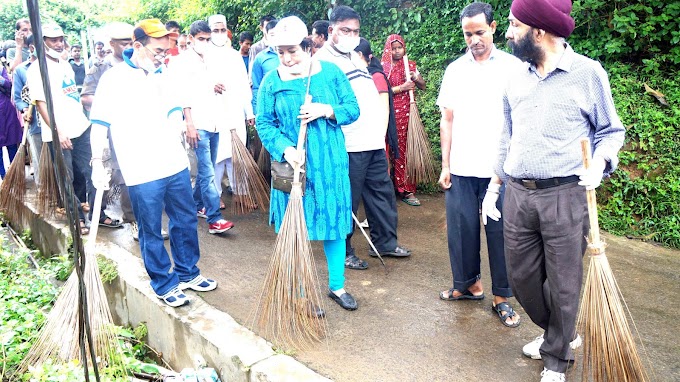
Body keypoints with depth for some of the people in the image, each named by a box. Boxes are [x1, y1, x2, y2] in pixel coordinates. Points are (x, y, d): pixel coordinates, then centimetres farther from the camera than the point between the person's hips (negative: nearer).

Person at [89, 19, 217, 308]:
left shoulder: (162, 76, 9)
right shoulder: (114, 78, -8)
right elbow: (100, 123, -8)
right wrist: (97, 162, -15)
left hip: (175, 165, 6)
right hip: (141, 172, -6)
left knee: (185, 221, 15)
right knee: (151, 232, 6)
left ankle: (187, 273, 32)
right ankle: (164, 284, 22)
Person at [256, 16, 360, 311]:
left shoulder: (331, 72, 0)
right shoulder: (271, 81, -2)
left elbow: (353, 108, 2)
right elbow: (264, 123, -3)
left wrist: (326, 110, -17)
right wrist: (285, 149, -19)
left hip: (330, 165, 1)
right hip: (294, 165, -1)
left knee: (335, 224, 10)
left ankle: (337, 286, 28)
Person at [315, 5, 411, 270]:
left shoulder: (355, 57, 19)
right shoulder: (323, 60, -9)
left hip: (374, 141, 9)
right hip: (349, 146, -9)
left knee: (382, 193, 16)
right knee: (347, 201, 0)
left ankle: (385, 242, 29)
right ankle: (343, 252, 15)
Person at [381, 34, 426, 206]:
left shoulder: (411, 65, 13)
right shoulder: (384, 67, 2)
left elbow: (423, 86, 13)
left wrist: (416, 78, -7)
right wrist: (402, 87, -16)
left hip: (408, 113, 3)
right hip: (392, 113, -3)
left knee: (407, 150, 1)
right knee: (399, 151, -2)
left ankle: (406, 190, 5)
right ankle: (405, 189, 5)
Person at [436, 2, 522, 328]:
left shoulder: (513, 67, 0)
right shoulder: (454, 70, 9)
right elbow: (447, 120, 9)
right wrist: (445, 165, 5)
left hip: (500, 168, -2)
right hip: (461, 168, 3)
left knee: (500, 231, 3)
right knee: (461, 228, 9)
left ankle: (501, 297, 16)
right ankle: (468, 284, 28)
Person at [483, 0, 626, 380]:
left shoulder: (588, 72, -5)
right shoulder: (516, 78, 9)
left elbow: (611, 130, 4)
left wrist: (599, 163, -16)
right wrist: (494, 187, 15)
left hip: (565, 196, -5)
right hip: (517, 195, 5)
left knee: (563, 284, 5)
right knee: (522, 277, 13)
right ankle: (562, 335, 39)